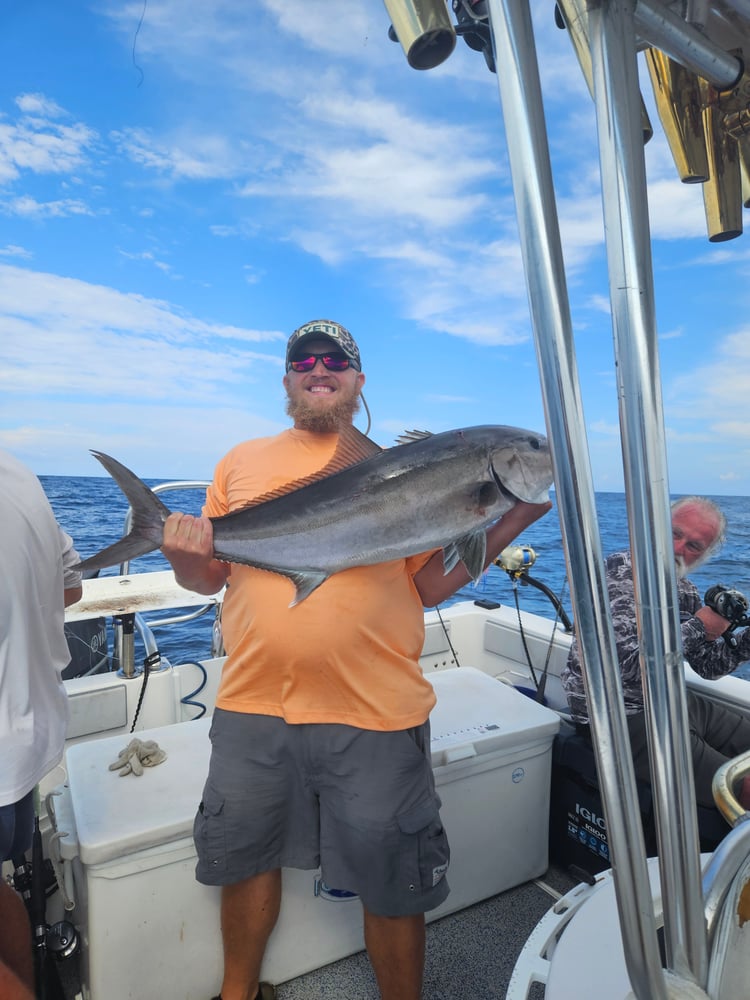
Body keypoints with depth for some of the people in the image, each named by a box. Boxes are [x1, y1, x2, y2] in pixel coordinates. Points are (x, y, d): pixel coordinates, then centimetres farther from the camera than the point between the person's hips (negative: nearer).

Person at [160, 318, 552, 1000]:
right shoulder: (242, 462, 9)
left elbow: (430, 585, 2)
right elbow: (208, 577, 12)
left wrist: (512, 520, -8)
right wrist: (184, 554, -10)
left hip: (376, 714, -2)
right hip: (252, 709, 3)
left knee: (393, 885, 12)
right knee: (245, 858, 22)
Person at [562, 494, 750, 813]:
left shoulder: (685, 591, 8)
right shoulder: (620, 572, -18)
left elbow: (708, 666, 14)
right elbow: (628, 664, -28)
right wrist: (698, 627, -17)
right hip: (622, 716, -9)